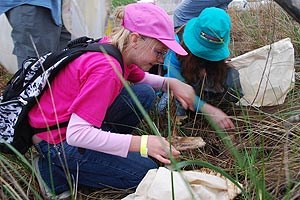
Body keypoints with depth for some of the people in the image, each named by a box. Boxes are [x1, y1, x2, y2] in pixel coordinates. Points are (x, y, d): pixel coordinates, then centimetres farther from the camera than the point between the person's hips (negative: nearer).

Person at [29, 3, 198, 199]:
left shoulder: (117, 48, -3)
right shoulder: (105, 68, -30)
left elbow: (142, 78, 18)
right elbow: (77, 133, -33)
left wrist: (172, 83, -1)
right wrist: (141, 143, -33)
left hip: (76, 121, 9)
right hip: (56, 140, -8)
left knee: (144, 94, 2)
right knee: (145, 171, -9)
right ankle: (57, 170, -2)